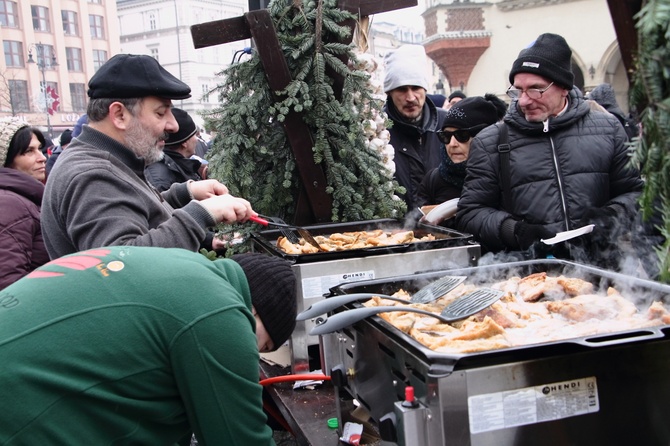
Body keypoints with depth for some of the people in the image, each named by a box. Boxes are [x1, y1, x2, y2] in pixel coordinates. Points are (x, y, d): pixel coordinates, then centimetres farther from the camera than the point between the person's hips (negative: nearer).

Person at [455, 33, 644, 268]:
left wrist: (612, 215, -4)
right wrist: (515, 230, -10)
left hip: (600, 268, 2)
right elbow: (470, 212, 6)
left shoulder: (607, 128, 13)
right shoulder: (489, 142, 7)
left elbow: (635, 192, 18)